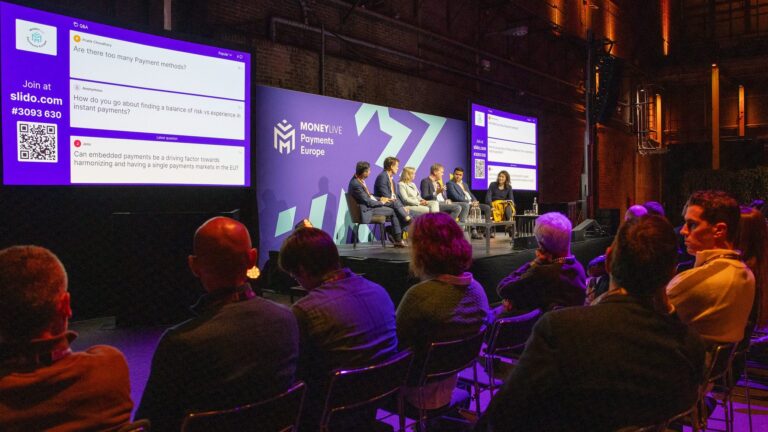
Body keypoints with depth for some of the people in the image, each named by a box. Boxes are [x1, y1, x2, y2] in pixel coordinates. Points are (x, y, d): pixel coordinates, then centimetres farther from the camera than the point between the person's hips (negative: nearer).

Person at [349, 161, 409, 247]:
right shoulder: (355, 184, -22)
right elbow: (367, 202, -21)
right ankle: (398, 239, -1)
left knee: (395, 202, -3)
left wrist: (380, 198, 4)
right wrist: (381, 202, -7)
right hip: (367, 210, -9)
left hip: (373, 204, 9)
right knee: (393, 211, -10)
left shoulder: (360, 180, 8)